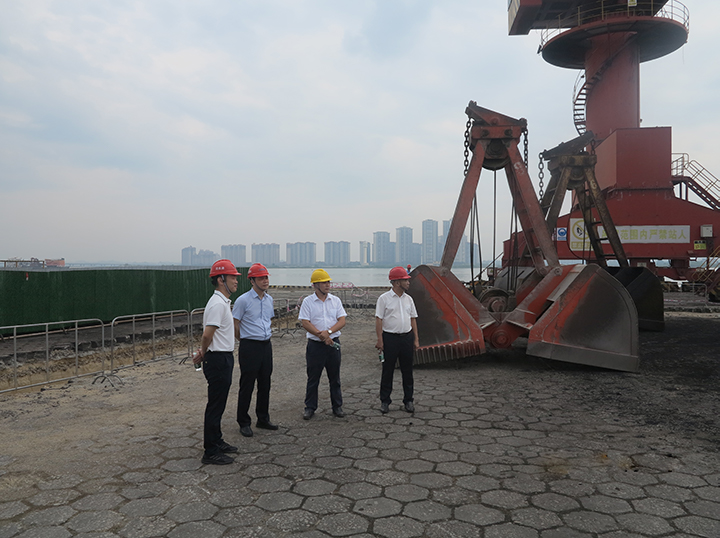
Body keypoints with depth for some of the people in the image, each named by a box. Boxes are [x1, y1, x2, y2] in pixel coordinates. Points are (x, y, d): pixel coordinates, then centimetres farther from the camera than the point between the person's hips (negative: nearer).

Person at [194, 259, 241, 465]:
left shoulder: (222, 302, 14)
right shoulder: (218, 304, -20)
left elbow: (207, 335, 17)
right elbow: (207, 335, -24)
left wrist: (203, 353, 7)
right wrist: (203, 353, -7)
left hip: (224, 359, 10)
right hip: (218, 359, -10)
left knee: (218, 405, 18)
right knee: (215, 406, -2)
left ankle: (217, 442, 31)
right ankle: (210, 452, 6)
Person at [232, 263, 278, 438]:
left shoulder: (269, 300, 9)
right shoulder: (243, 300, -11)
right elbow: (235, 325, -6)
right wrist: (245, 341, 3)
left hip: (266, 345, 6)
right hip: (249, 346, -6)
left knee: (265, 384, 13)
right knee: (247, 386, 1)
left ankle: (263, 419, 26)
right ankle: (244, 423, 13)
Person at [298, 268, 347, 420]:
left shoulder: (336, 300, 6)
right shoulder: (308, 301, -2)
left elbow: (342, 321, -1)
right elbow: (305, 323, -8)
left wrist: (328, 331, -17)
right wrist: (322, 336, -15)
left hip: (333, 343, 2)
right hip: (315, 345, -2)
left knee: (335, 378, 10)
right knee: (313, 378, 6)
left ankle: (337, 406, 22)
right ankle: (310, 407, 18)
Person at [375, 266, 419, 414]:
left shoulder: (408, 299, 10)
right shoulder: (384, 298, -6)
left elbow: (413, 319, 14)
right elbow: (378, 320, -7)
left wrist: (415, 339, 9)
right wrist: (380, 340, -11)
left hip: (407, 337, 5)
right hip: (390, 338, -4)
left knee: (407, 370, 10)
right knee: (388, 370, 3)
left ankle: (408, 400, 21)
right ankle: (385, 401, 13)